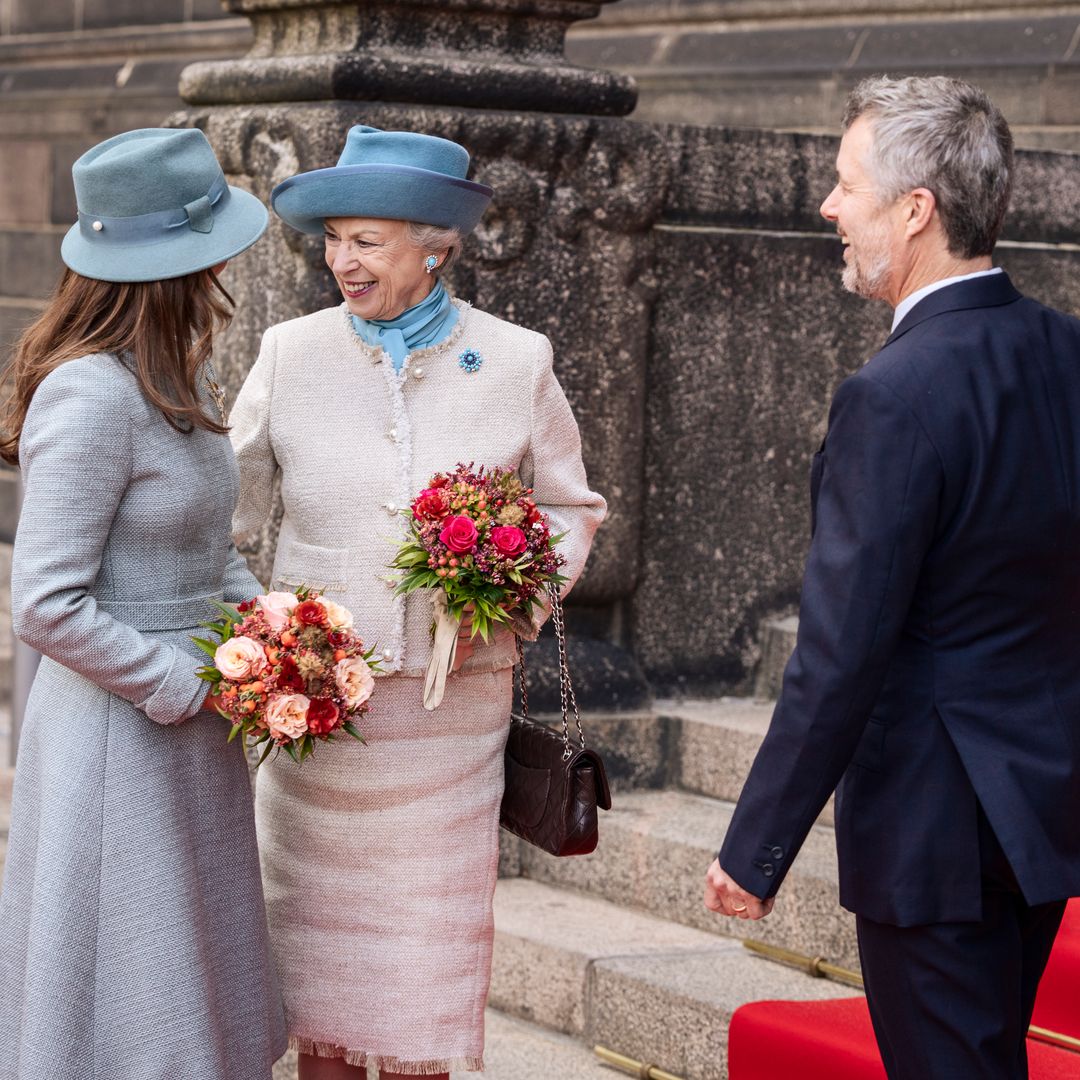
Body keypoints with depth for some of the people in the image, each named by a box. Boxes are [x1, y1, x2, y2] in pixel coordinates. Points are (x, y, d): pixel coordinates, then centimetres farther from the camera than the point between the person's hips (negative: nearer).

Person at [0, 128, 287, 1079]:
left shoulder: (181, 375, 6)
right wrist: (191, 688, -17)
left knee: (192, 991, 18)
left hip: (188, 721, 9)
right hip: (120, 726, -9)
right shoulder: (91, 395, -22)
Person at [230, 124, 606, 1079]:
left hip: (452, 704, 0)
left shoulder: (517, 362, 0)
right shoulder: (292, 354, 0)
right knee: (317, 927, 6)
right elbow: (231, 505, 6)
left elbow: (570, 506, 9)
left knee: (429, 927, 5)